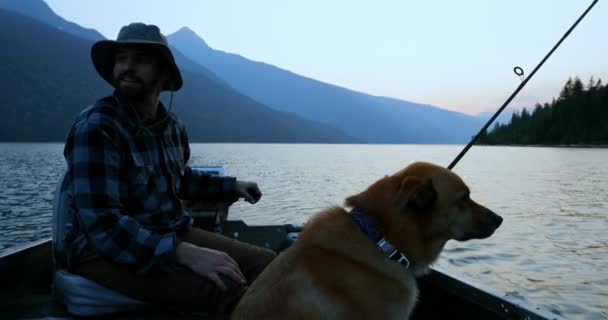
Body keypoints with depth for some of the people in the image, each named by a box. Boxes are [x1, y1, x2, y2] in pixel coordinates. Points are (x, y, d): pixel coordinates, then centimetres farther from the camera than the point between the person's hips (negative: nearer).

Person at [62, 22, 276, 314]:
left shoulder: (172, 126, 5)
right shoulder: (96, 127, -18)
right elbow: (103, 225, -26)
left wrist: (232, 187, 14)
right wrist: (186, 254, -35)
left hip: (172, 234, 7)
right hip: (105, 250, -7)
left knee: (265, 263, -7)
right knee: (225, 287, -30)